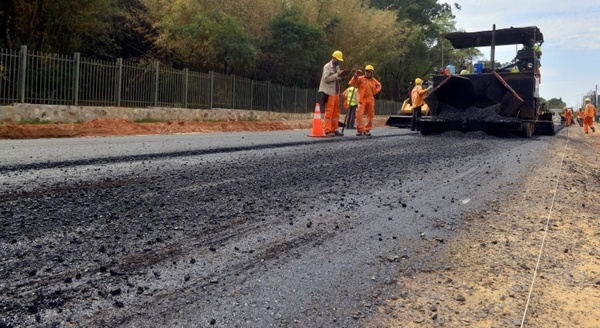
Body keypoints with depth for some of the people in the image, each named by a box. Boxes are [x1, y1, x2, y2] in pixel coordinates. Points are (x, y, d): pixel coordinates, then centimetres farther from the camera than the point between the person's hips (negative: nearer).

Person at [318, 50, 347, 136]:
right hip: (329, 93, -8)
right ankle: (327, 130, -5)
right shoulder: (327, 66, -7)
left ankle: (334, 129, 15)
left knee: (336, 111, 9)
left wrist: (341, 77, 1)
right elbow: (326, 78, -18)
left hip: (336, 92, 8)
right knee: (329, 111, -7)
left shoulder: (337, 67, 18)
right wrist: (336, 75, -22)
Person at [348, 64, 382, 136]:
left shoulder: (374, 80, 12)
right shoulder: (360, 78, -1)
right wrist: (356, 76, -19)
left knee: (370, 115, 6)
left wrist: (375, 91, 14)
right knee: (359, 114, -16)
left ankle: (366, 130, 16)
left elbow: (379, 85, 30)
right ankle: (360, 130, -8)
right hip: (362, 99, -4)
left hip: (370, 100, 4)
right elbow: (351, 83, -11)